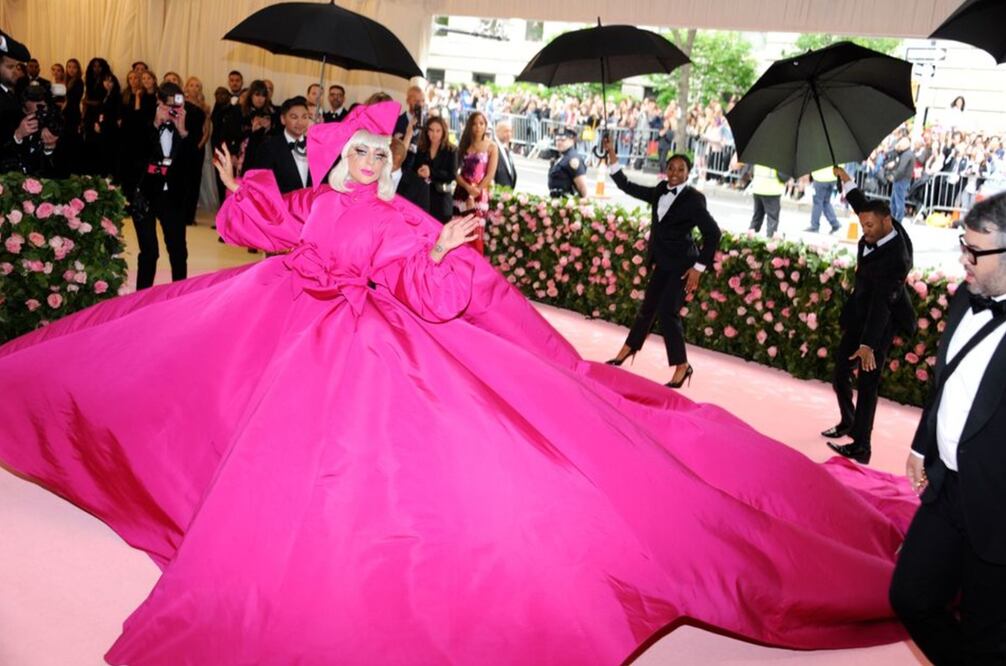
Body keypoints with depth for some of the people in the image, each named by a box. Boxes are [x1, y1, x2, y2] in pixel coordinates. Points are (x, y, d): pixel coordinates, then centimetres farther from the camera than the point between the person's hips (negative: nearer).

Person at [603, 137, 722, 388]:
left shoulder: (694, 199, -13)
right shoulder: (661, 191, 5)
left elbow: (713, 233, -13)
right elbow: (627, 187, 9)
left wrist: (699, 267, -15)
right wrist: (612, 156, 1)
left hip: (682, 266, -6)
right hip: (663, 263, 7)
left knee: (667, 312, -11)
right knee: (648, 307, 16)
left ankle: (682, 367, 1)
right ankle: (626, 352, 30)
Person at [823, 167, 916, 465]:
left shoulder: (894, 259, -31)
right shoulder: (886, 229, -6)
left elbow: (882, 304, -36)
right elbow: (864, 205, 17)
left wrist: (868, 344, -39)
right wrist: (845, 179, 20)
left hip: (880, 323, -9)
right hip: (859, 315, 9)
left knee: (867, 384, -7)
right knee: (840, 373, 16)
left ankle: (861, 447, -2)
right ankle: (848, 422, 36)